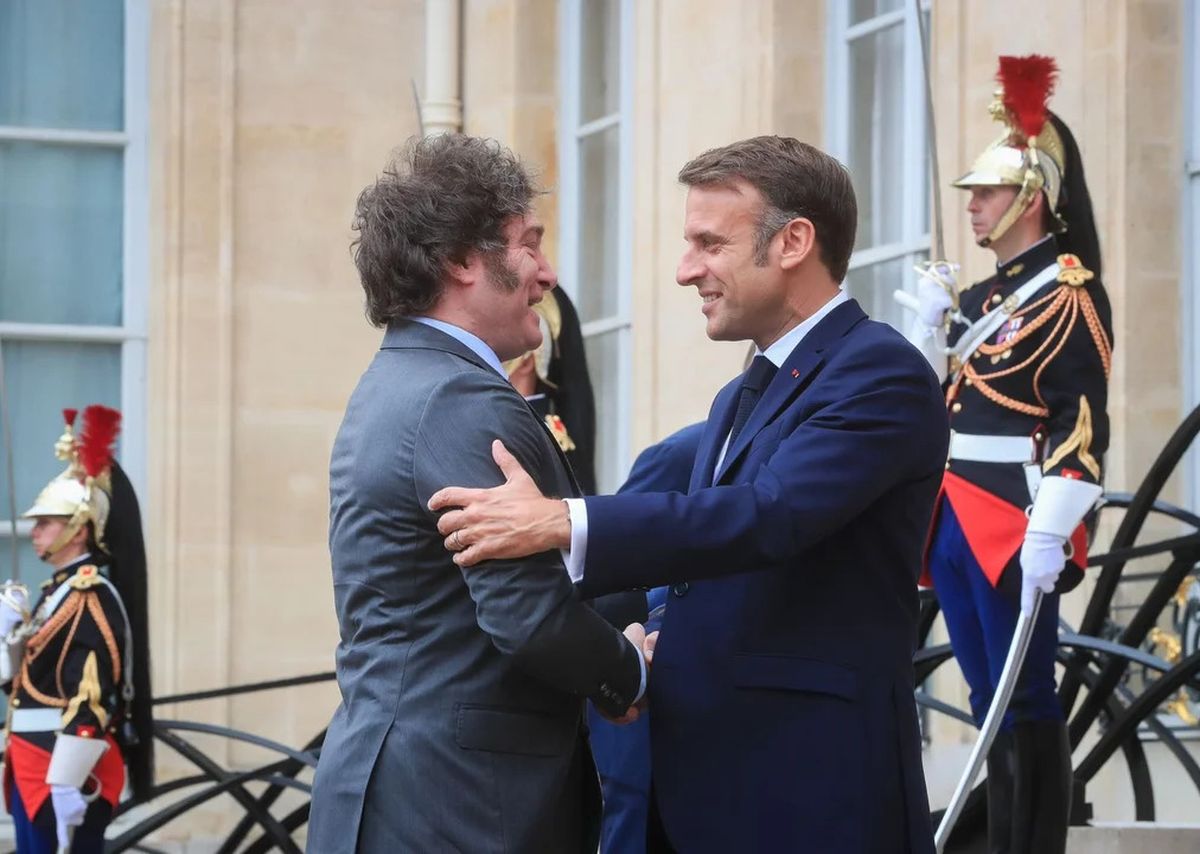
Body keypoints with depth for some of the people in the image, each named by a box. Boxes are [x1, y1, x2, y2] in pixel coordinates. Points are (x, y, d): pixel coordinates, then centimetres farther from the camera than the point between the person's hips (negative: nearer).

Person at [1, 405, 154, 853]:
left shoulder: (91, 599, -15)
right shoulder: (60, 590, 17)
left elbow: (91, 701, -23)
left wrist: (67, 786, -25)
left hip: (68, 773, -10)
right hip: (36, 770, 10)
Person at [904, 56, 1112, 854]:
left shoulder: (1067, 291, -8)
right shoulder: (978, 296, 17)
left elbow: (1082, 422, -16)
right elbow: (943, 402, 23)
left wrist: (1048, 534, -24)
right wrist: (931, 330, 7)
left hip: (1016, 527, -8)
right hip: (956, 521, 8)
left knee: (1029, 704, -5)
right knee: (990, 703, 11)